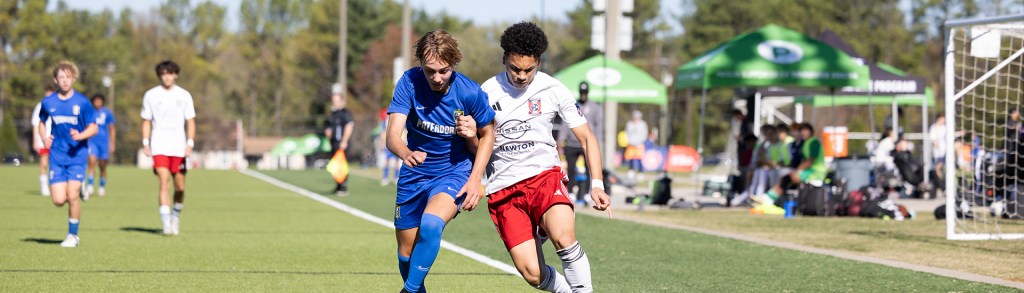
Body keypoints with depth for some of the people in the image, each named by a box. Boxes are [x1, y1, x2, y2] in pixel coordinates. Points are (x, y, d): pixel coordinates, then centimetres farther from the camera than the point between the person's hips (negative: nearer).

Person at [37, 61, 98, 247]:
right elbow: (42, 122, 21)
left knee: (72, 196, -13)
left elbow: (93, 127, -1)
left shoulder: (82, 102, -5)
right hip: (57, 156, 3)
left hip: (77, 155, -3)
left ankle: (73, 234, 6)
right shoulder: (48, 102, 4)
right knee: (58, 200, -6)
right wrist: (44, 138, 3)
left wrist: (80, 136, -21)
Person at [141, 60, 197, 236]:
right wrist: (145, 143, -1)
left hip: (179, 148, 2)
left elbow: (190, 122, 8)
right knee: (164, 183, -15)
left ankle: (176, 216, 31)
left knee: (180, 187, 5)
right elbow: (146, 121, 10)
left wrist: (190, 143, -5)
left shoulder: (184, 96, 6)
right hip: (159, 147, -2)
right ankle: (166, 223, -18)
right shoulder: (151, 95, 5)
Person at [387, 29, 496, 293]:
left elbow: (487, 134, 0)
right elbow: (393, 134, -26)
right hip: (414, 174, 3)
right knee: (406, 253, 8)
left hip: (453, 172, -3)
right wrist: (406, 153, -49)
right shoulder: (409, 82, -18)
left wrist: (475, 179, -10)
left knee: (431, 225, -32)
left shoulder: (470, 92, -18)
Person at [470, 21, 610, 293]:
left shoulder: (553, 90, 1)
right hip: (504, 189, 1)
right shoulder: (488, 92, 3)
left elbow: (587, 138, 5)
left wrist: (596, 184, -7)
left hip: (545, 175, -1)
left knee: (563, 237, -33)